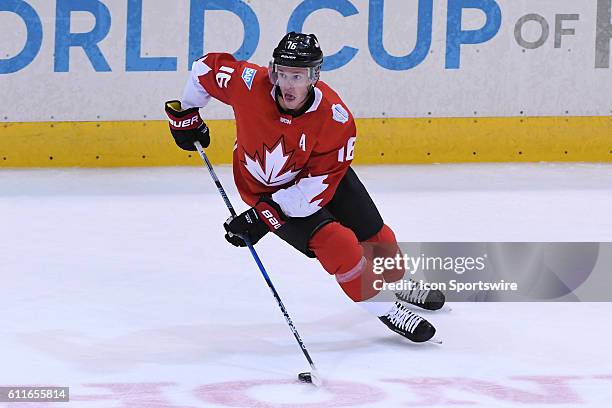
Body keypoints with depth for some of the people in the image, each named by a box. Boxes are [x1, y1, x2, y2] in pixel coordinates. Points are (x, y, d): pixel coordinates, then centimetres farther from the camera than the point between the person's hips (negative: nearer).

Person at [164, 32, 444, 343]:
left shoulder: (336, 119, -31)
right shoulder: (250, 84, -31)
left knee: (374, 236, 13)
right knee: (338, 244, -20)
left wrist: (266, 216, -33)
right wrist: (185, 114, 3)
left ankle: (399, 286, 47)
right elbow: (207, 67, -10)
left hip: (318, 174, 2)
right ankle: (385, 309, -2)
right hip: (264, 186, -2)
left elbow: (319, 186, -29)